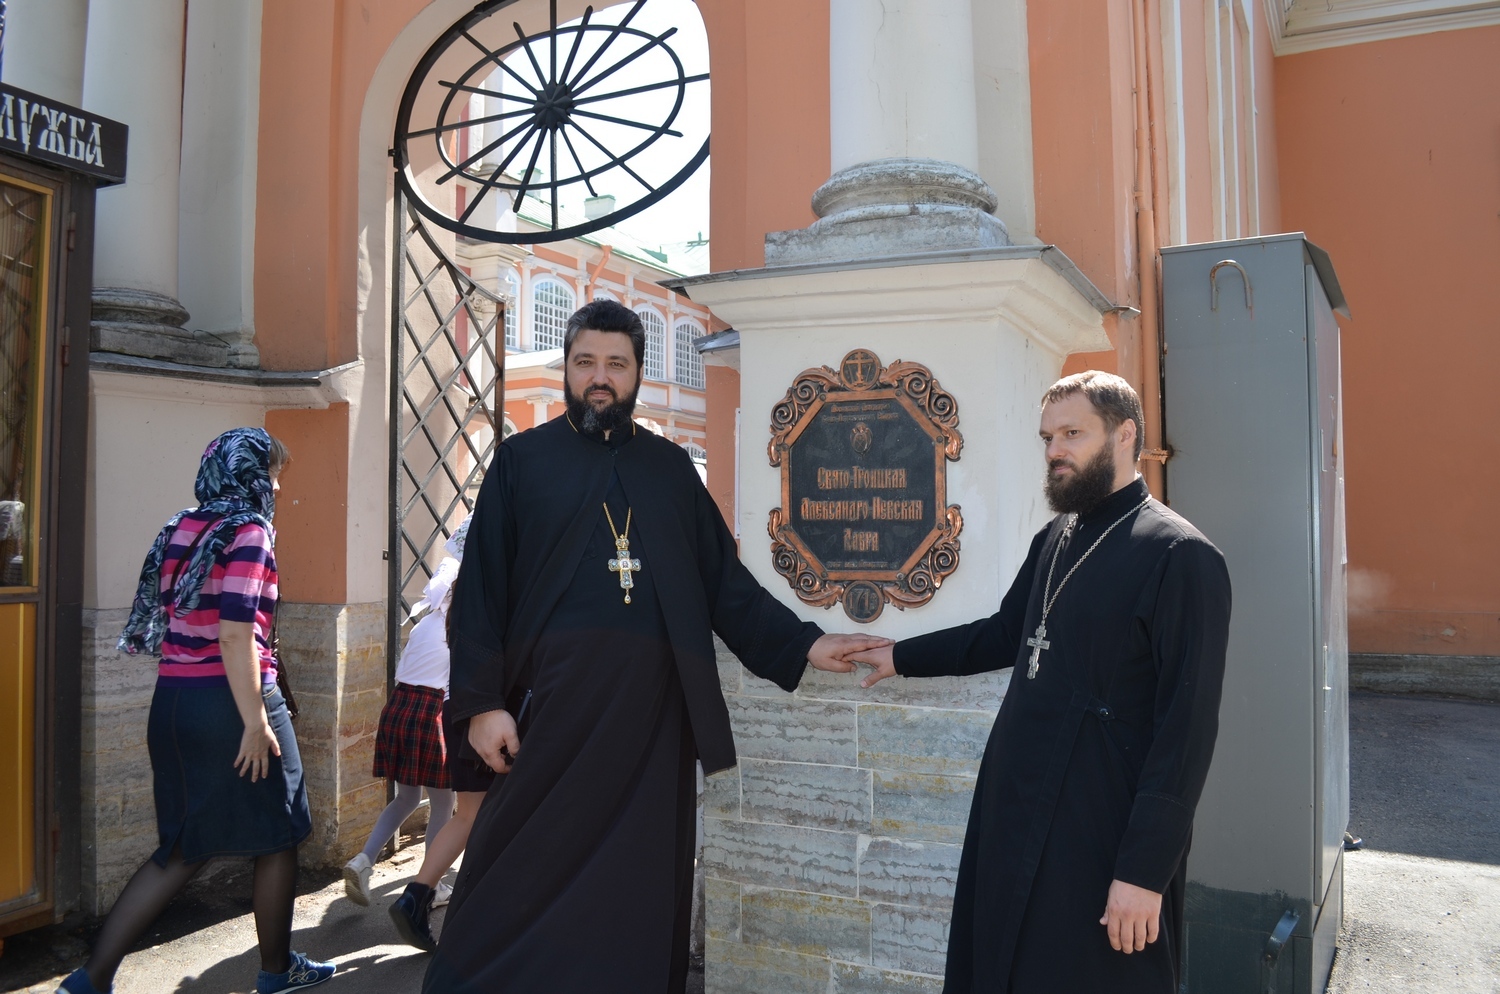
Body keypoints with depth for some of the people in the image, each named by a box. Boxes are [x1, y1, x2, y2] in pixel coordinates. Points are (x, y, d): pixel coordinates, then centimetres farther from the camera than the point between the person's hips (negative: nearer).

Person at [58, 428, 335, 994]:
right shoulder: (247, 531, -13)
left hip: (173, 699, 8)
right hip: (230, 701, -8)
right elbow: (236, 636, -20)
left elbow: (174, 620, 15)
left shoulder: (180, 530, 11)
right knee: (276, 838, 10)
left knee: (185, 847, 16)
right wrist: (256, 722, -18)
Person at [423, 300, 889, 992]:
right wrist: (482, 701, -8)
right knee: (519, 889, 5)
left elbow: (724, 583, 11)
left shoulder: (672, 468, 13)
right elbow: (479, 590, 1)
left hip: (652, 714, 2)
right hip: (551, 709, -2)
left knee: (639, 895, 10)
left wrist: (803, 644, 1)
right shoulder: (522, 460, 6)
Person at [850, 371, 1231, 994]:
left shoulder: (1179, 556, -15)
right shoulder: (1054, 540, 9)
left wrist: (1145, 869, -20)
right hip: (1015, 814, 8)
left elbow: (1188, 726, -18)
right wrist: (901, 657, 24)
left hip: (1102, 840, -7)